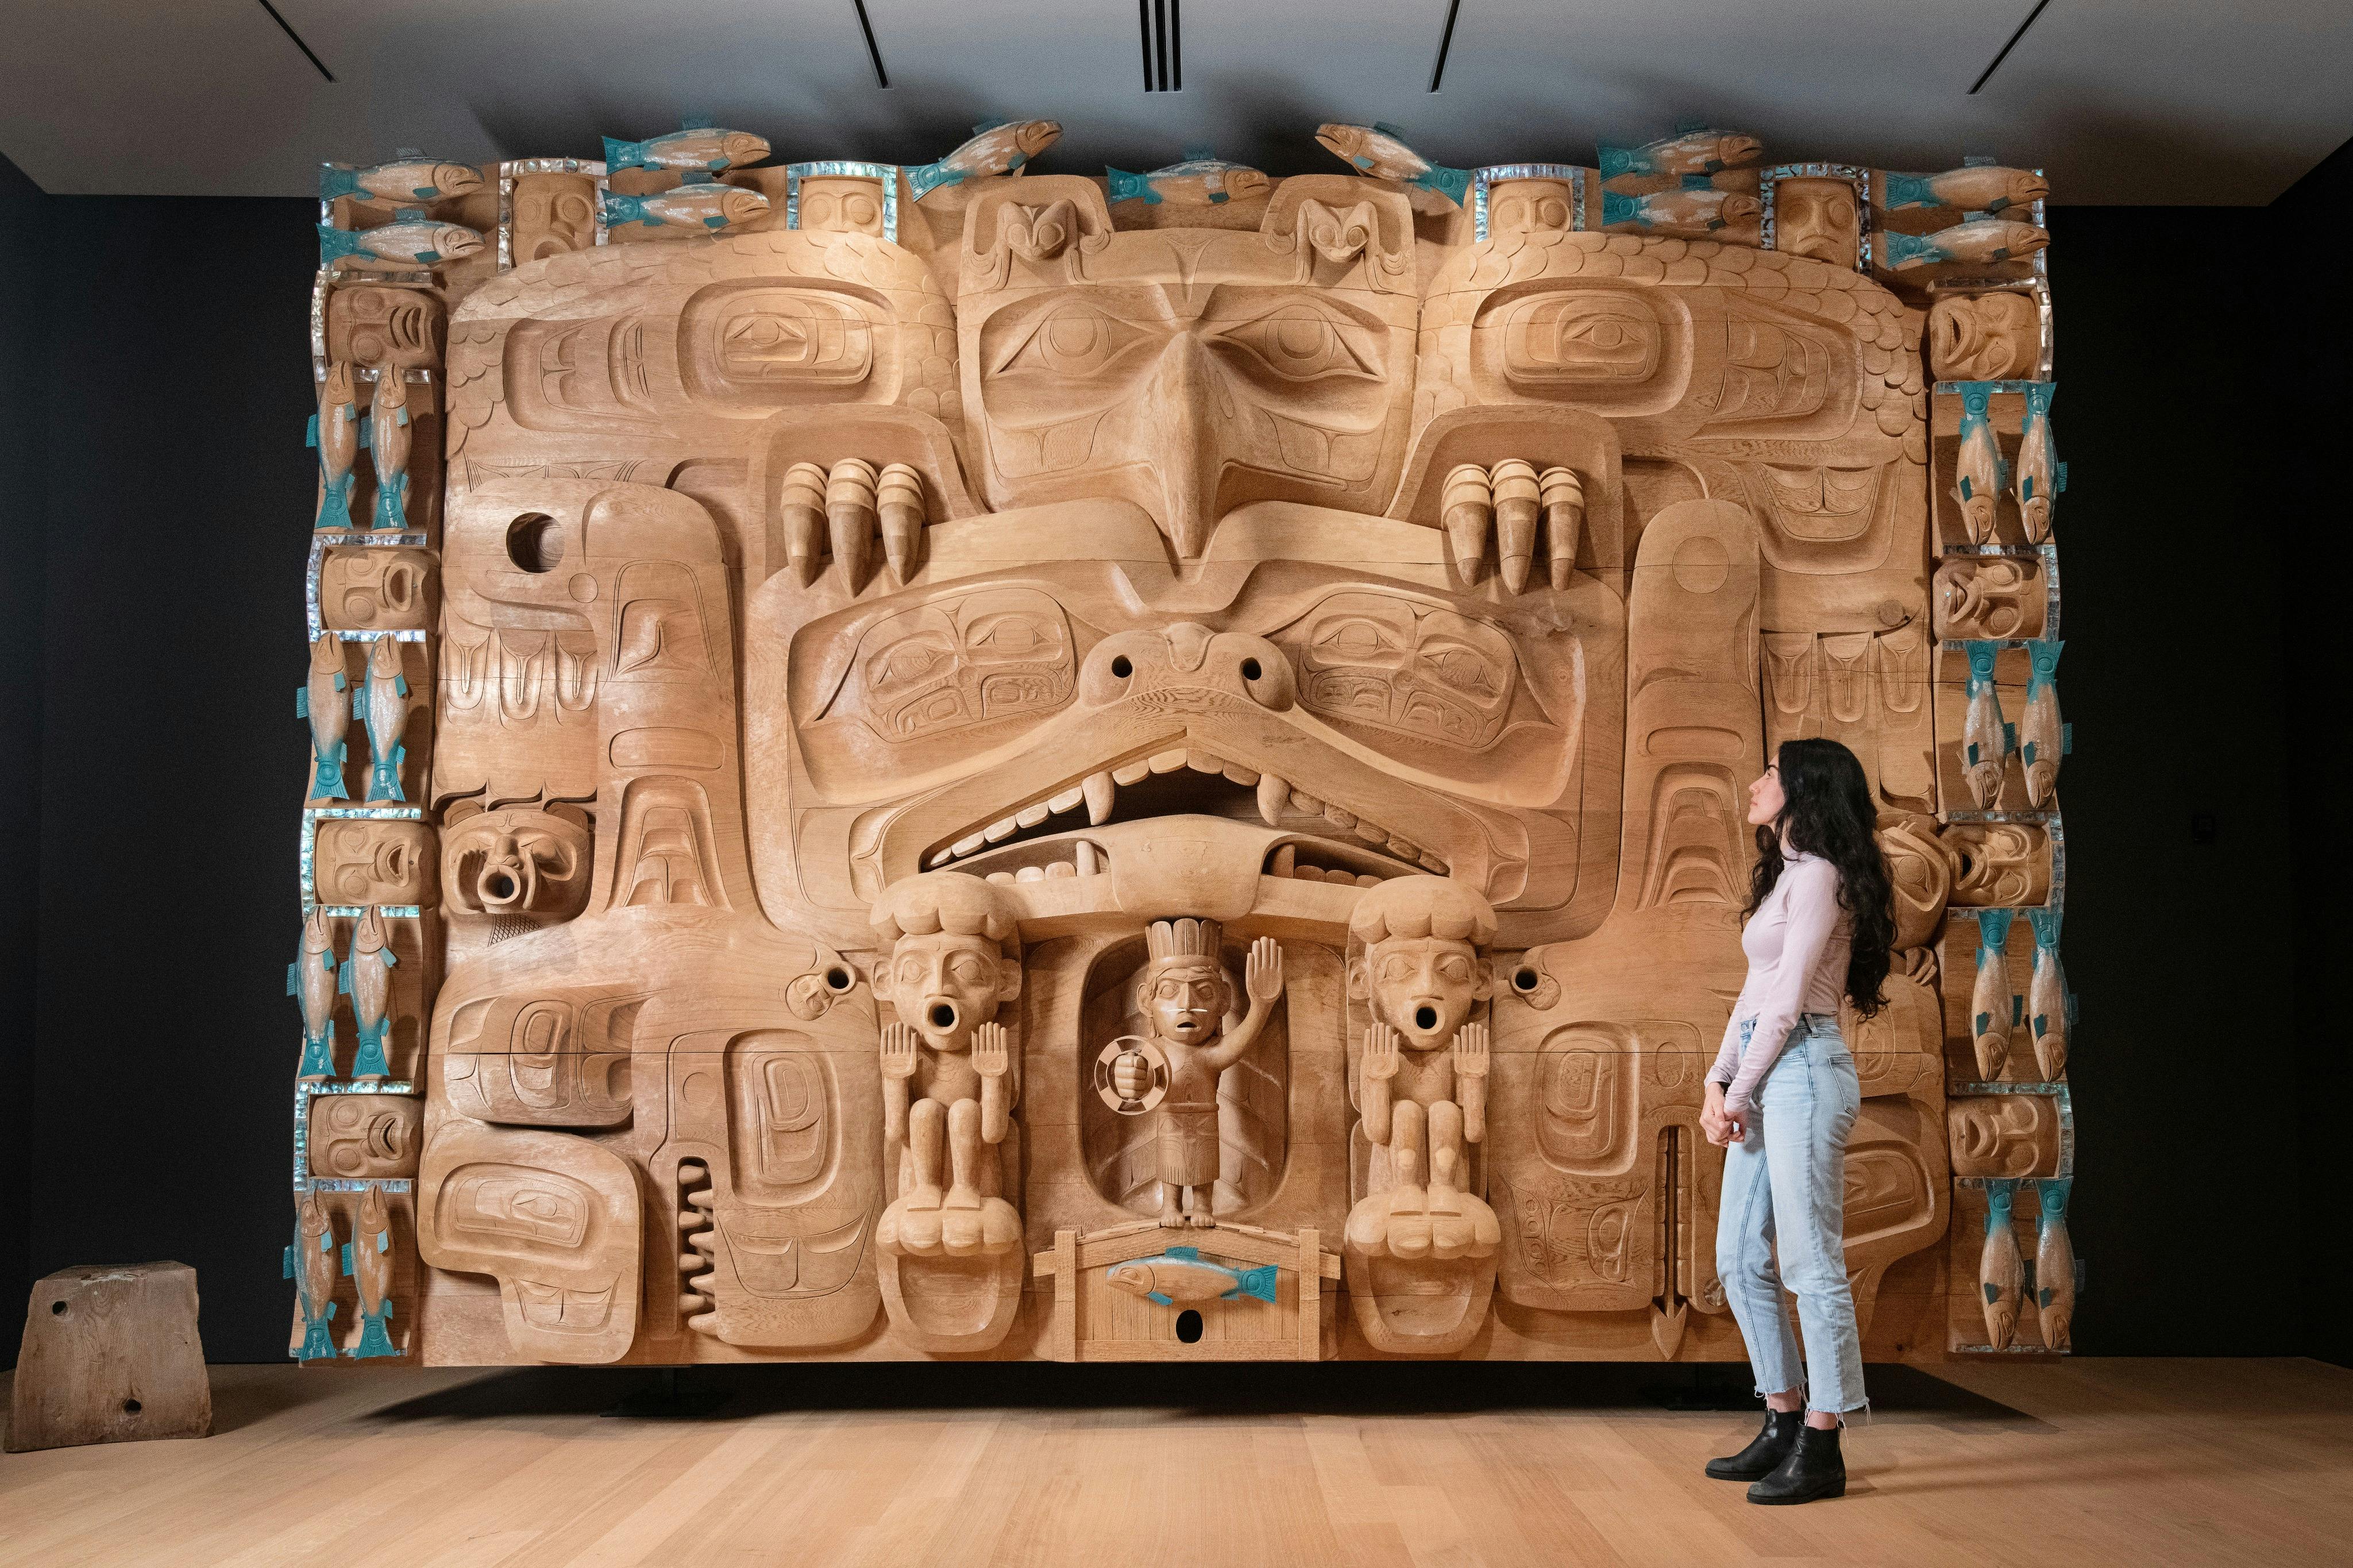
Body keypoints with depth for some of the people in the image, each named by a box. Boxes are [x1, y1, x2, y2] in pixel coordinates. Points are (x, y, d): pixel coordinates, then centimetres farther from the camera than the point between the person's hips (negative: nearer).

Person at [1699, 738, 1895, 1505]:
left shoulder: (1819, 875, -10)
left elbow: (1788, 1002, -14)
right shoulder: (1786, 875, 19)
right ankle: (1785, 1426, 21)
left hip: (1804, 1069, -10)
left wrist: (1739, 1095, -9)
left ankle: (1821, 1449, 2)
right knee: (1740, 1258, 12)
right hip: (1764, 1075, 10)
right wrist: (1717, 1082, 8)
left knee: (1811, 1263, -5)